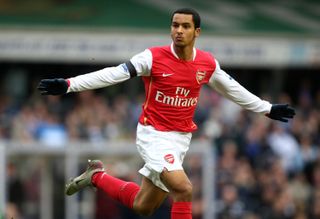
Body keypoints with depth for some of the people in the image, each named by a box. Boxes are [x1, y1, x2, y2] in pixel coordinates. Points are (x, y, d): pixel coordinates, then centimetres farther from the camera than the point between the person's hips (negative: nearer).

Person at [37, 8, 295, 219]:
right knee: (183, 190, -24)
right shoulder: (154, 57, -14)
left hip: (181, 139, 5)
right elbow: (112, 74, -16)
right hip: (154, 134, -5)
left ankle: (97, 176, 34)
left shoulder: (208, 63, -1)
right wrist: (67, 85, -24)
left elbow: (234, 90, 16)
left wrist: (267, 109, 20)